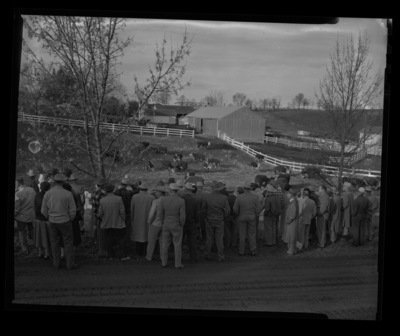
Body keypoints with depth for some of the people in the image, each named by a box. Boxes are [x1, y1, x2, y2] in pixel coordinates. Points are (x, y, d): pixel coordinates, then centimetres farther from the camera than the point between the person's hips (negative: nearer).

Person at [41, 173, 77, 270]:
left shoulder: (48, 193, -7)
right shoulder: (68, 194, -15)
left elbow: (44, 210, 0)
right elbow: (72, 210, -10)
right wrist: (70, 219, 7)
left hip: (52, 222, 3)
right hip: (65, 221, -3)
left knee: (54, 243, 15)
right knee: (68, 243, 7)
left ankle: (56, 263, 22)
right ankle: (70, 264, 11)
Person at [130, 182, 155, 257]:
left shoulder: (134, 197, -7)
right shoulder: (151, 197, -10)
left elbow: (132, 209, -3)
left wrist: (132, 218, 9)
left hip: (137, 220, 1)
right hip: (147, 220, -1)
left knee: (138, 235, 11)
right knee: (146, 235, 9)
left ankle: (138, 253, 13)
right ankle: (144, 253, 8)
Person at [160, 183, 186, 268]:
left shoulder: (163, 200, -9)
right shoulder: (181, 201, -15)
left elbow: (161, 214, -3)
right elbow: (183, 216, -16)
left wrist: (162, 223, 11)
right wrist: (181, 225, 0)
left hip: (166, 225, 2)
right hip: (177, 226, -2)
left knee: (165, 244, 13)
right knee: (177, 245, 7)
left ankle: (164, 262, 20)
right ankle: (178, 264, 11)